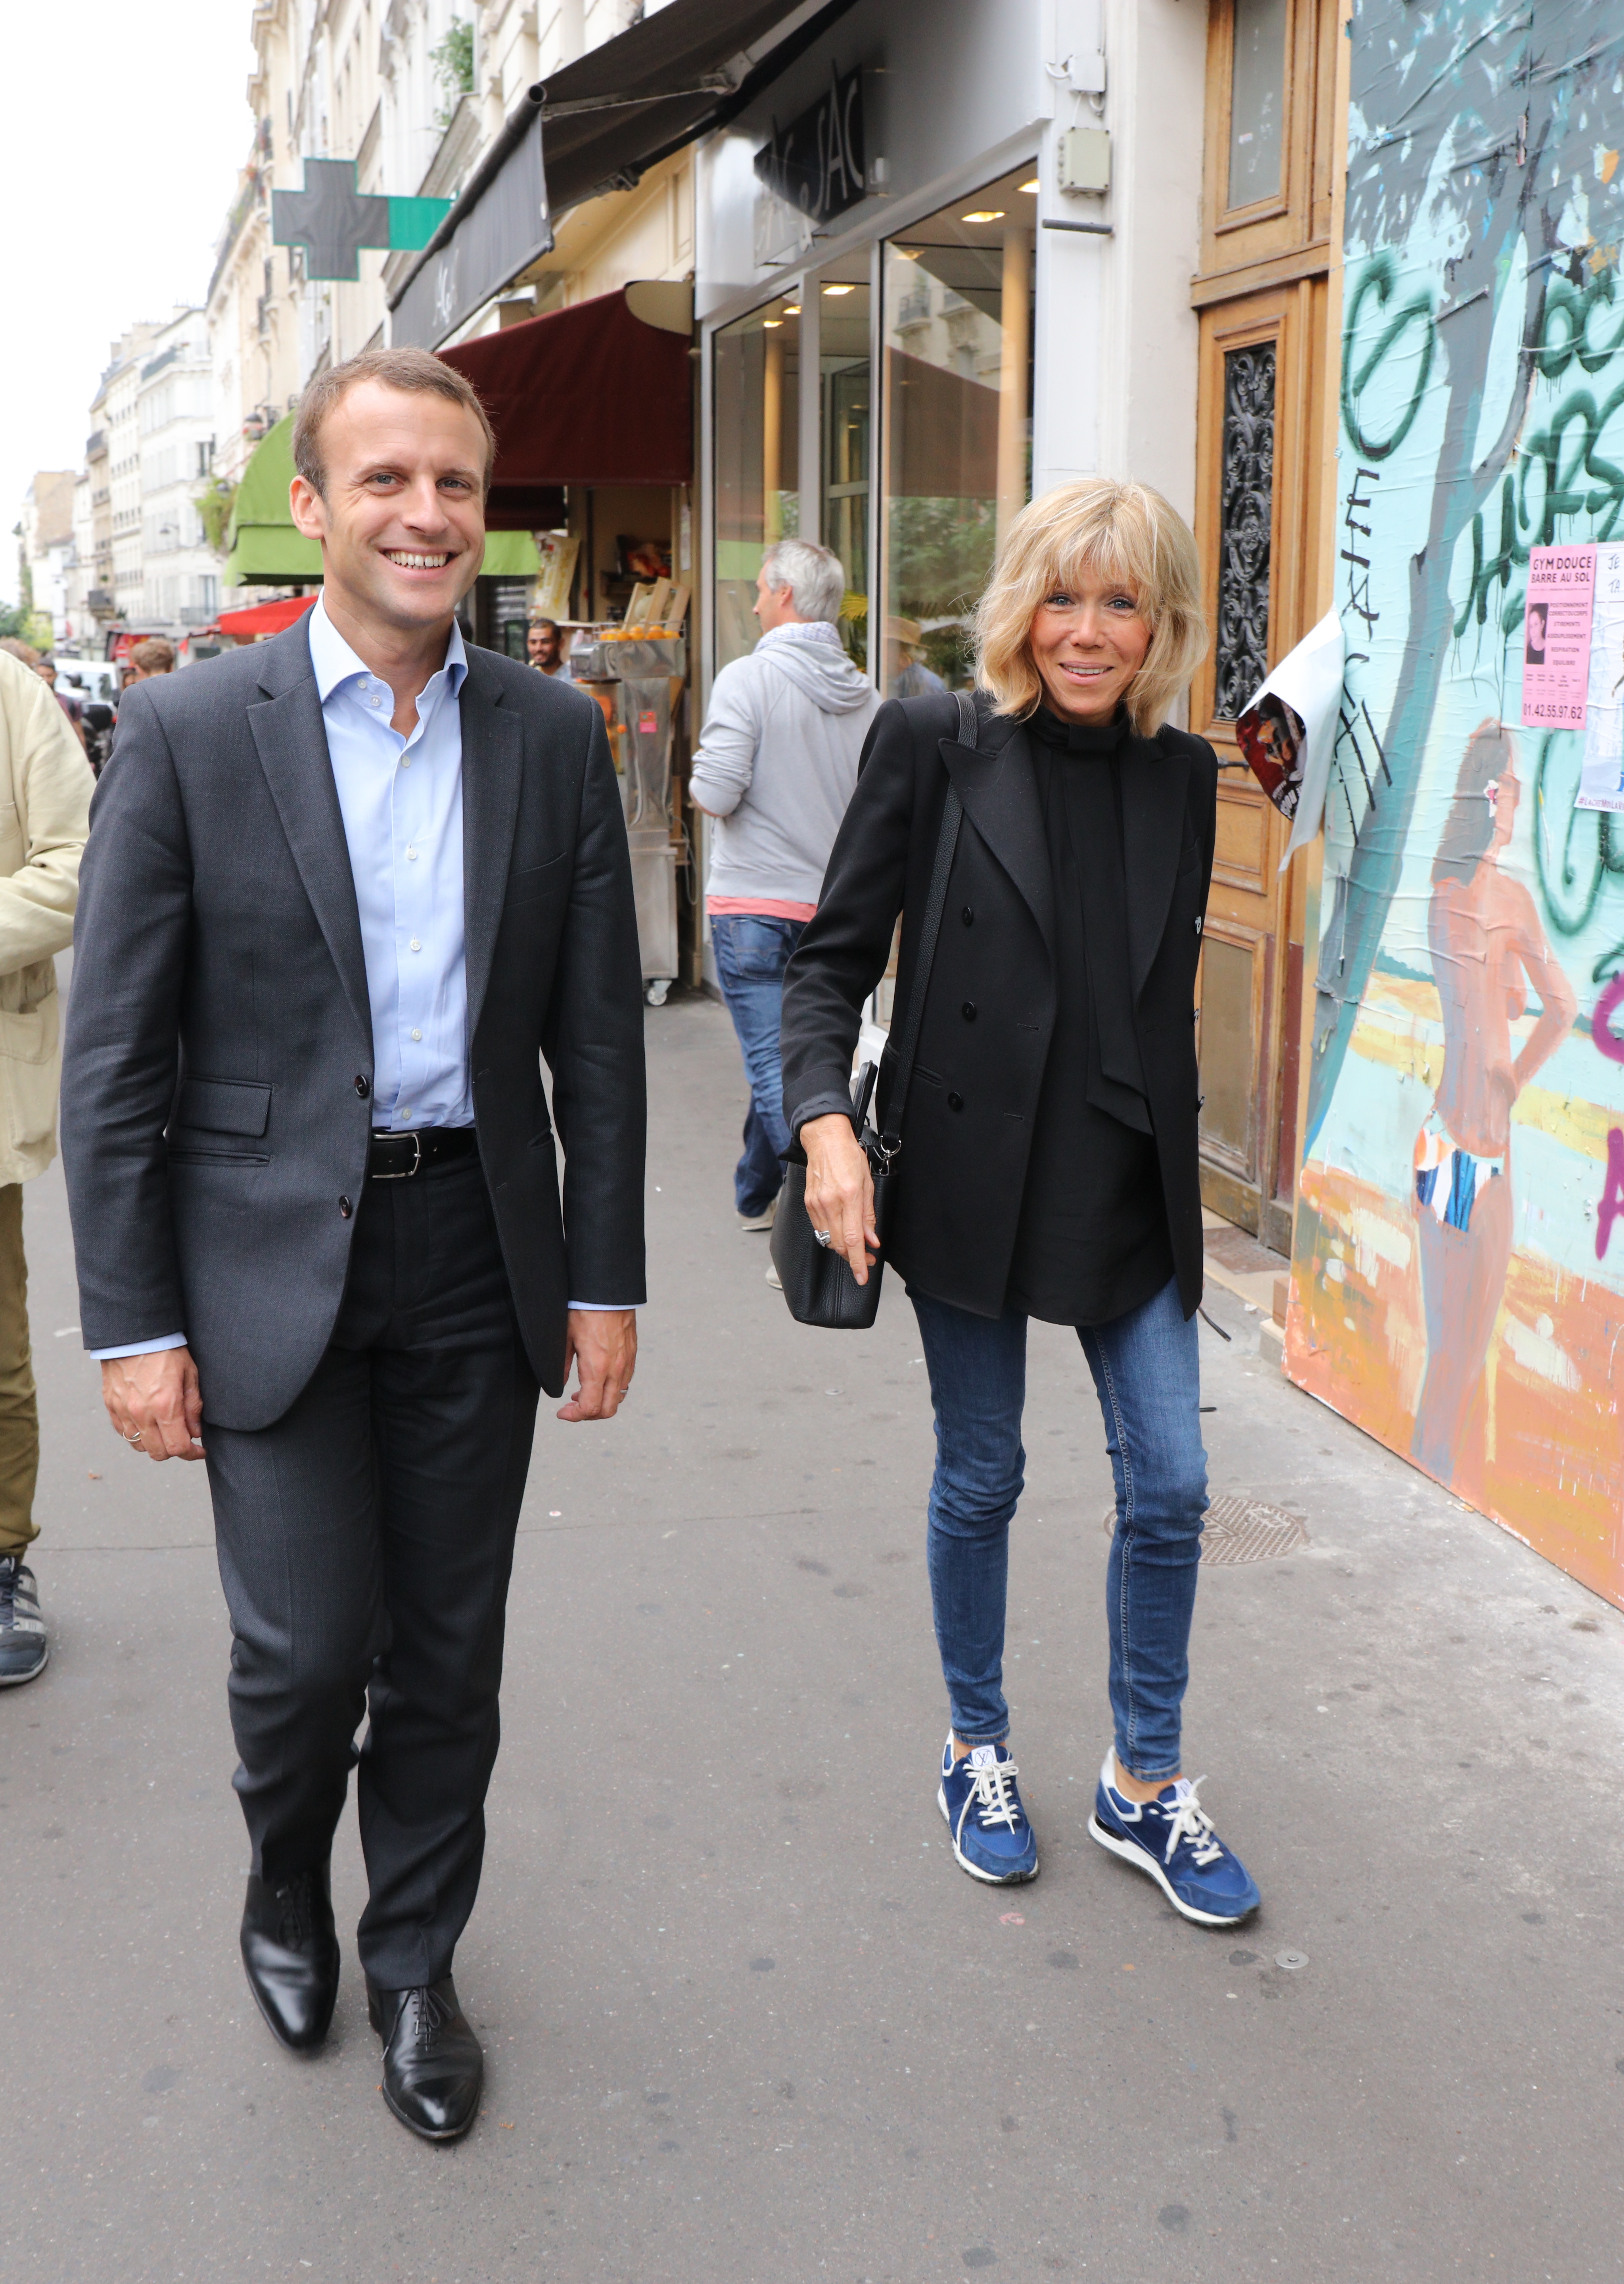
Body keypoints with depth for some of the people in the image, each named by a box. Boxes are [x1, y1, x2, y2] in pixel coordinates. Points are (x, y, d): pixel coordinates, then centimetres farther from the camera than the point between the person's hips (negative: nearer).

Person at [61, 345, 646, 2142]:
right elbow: (115, 1055, -5)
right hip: (271, 1254, -2)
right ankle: (287, 1892, 33)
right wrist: (132, 1321, -8)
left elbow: (597, 1032, 6)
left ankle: (414, 1964, 33)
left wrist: (605, 1279, 3)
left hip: (477, 1250, 3)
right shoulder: (189, 731, -5)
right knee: (306, 1646, -1)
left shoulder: (551, 733, 3)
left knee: (448, 1655, 11)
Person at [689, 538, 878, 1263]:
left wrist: (700, 781, 4)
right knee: (785, 1051, 21)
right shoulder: (865, 694, 5)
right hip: (831, 904, 6)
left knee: (773, 1066, -4)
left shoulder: (748, 678, -12)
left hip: (753, 901, -6)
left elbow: (715, 793, -19)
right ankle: (756, 1196, 37)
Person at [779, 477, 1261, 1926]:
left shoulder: (1182, 775, 6)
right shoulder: (935, 748, -5)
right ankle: (977, 1753, 33)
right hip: (972, 1181, -3)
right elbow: (836, 958, -5)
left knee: (1171, 1490, 5)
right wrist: (825, 1118, -20)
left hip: (1130, 1194, 4)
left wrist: (1175, 1171, 13)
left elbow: (1166, 989, 13)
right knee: (981, 1480, 11)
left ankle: (1145, 1788, 25)